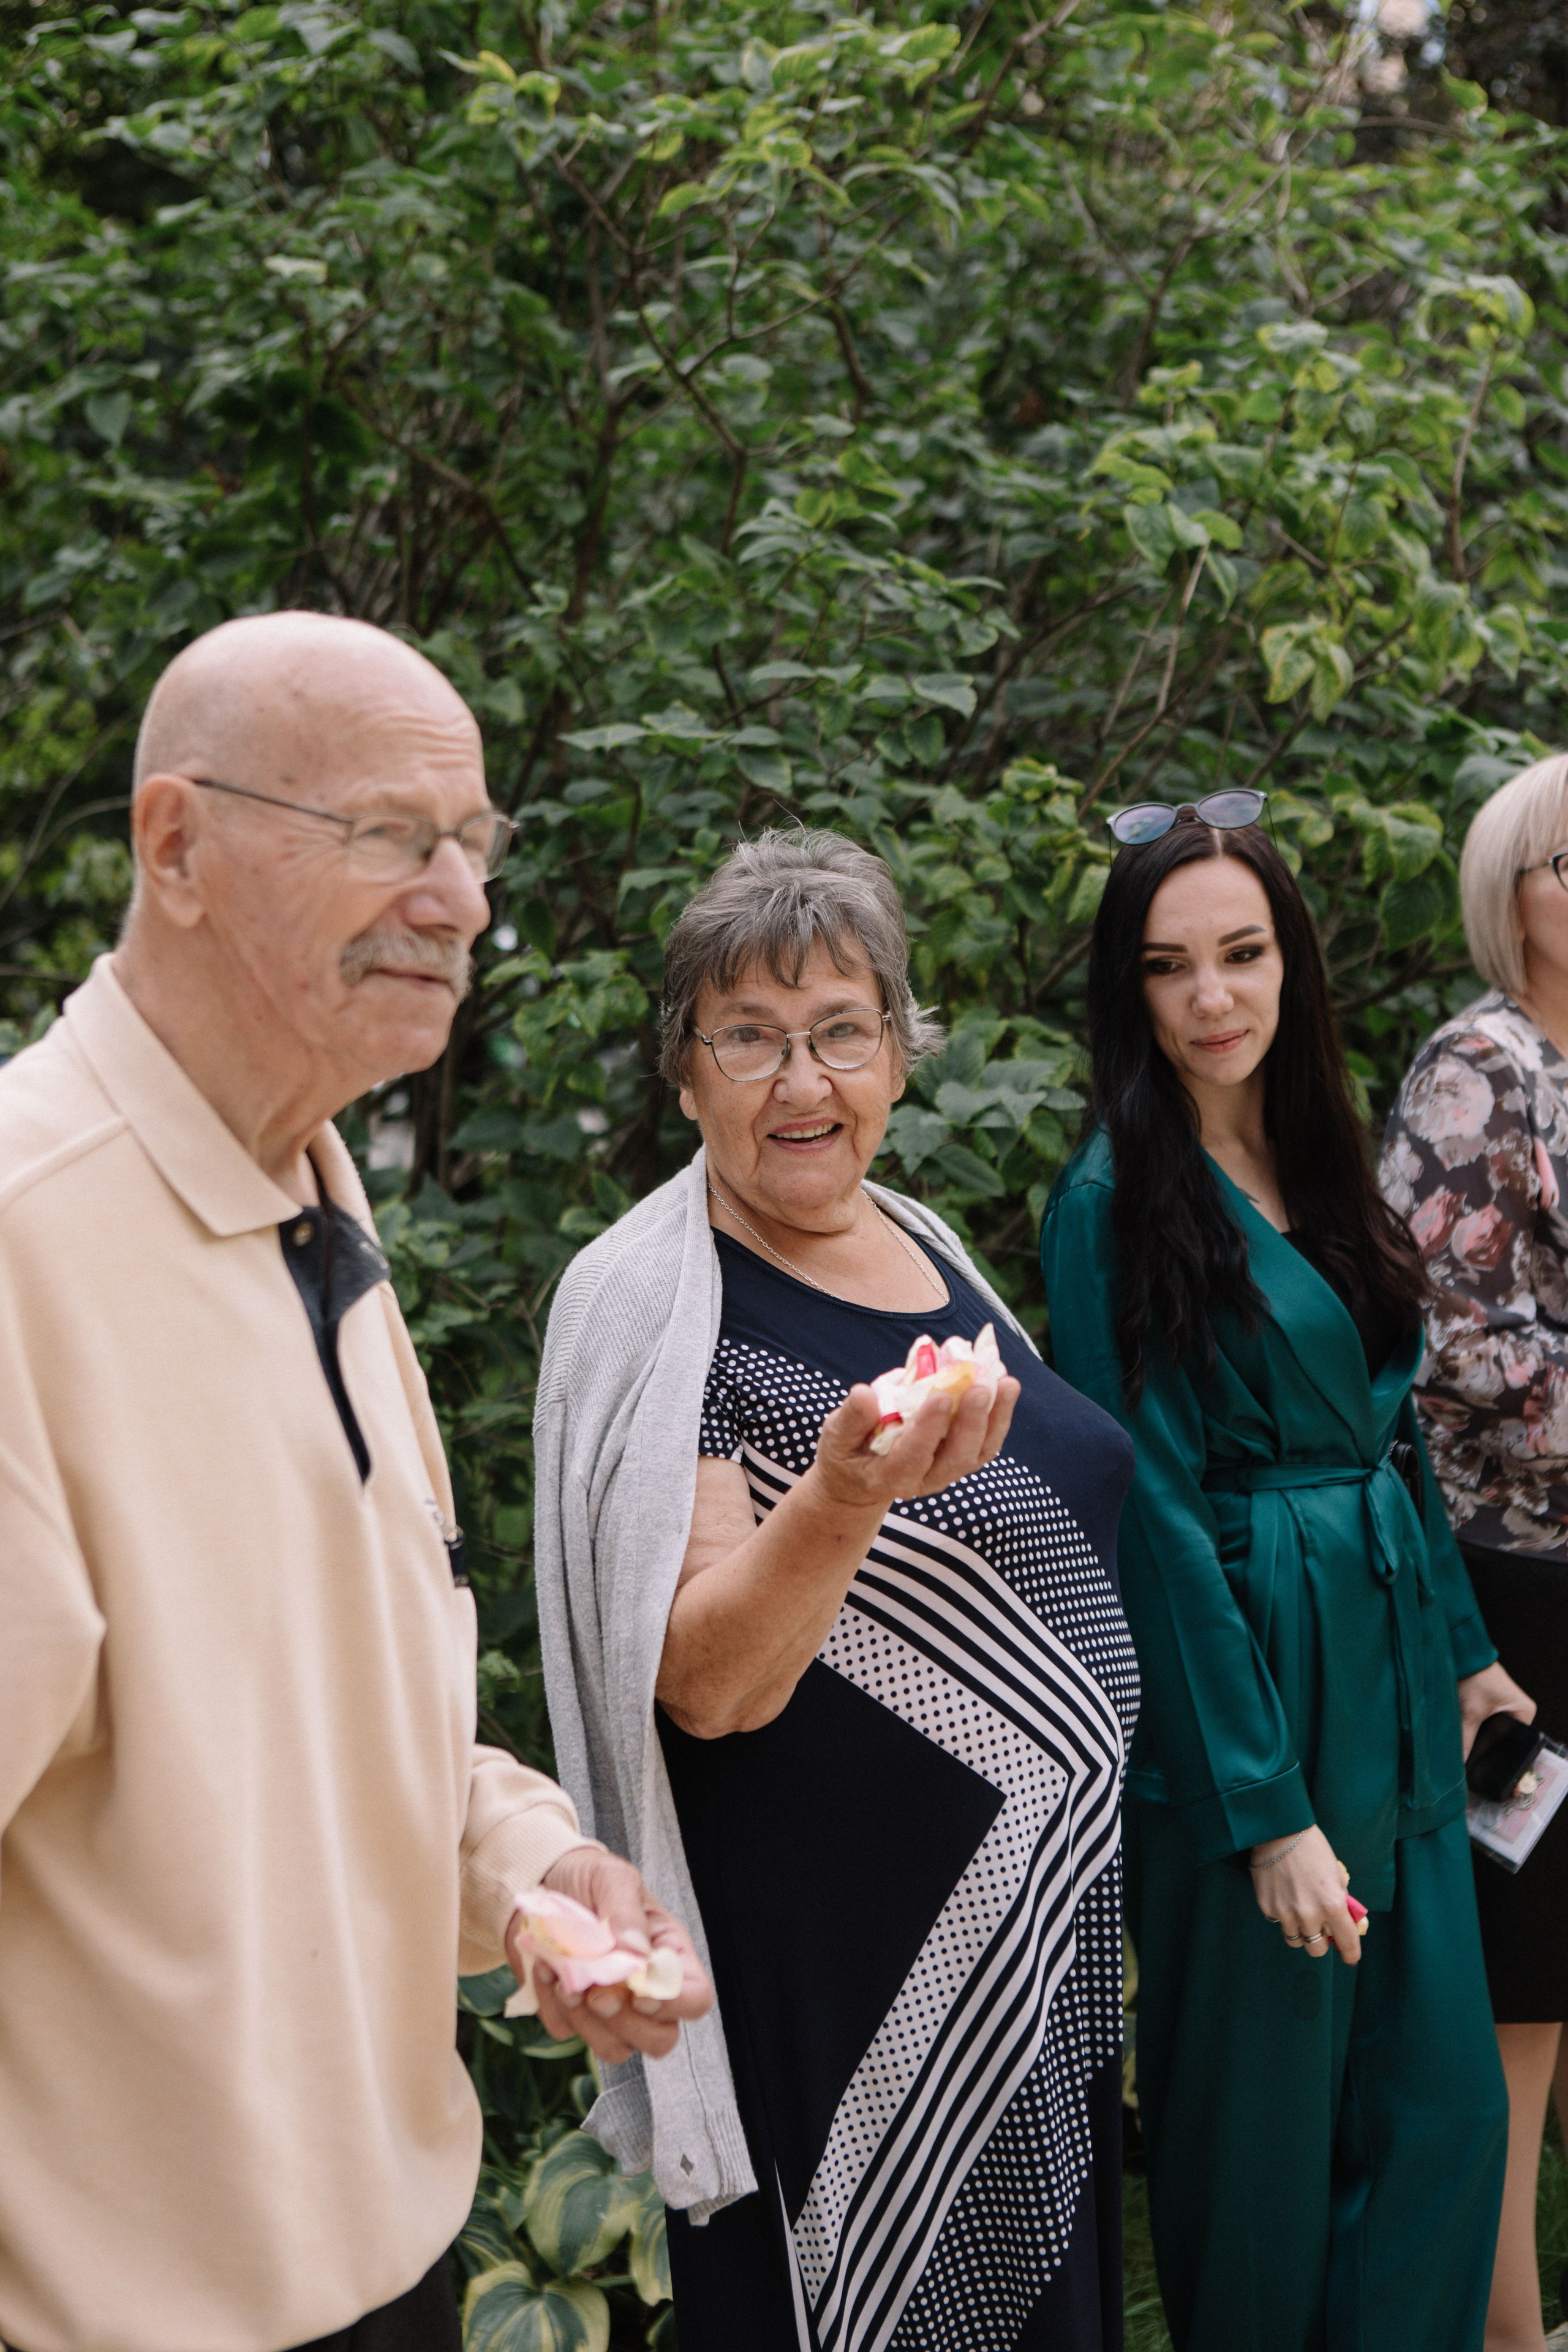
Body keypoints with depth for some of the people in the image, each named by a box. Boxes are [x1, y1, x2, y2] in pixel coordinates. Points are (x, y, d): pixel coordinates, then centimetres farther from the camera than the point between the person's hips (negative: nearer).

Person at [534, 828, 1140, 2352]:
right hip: (838, 1979, -7)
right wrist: (846, 1488, -39)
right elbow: (708, 1687, -22)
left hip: (1043, 1939, 8)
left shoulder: (926, 1249, 7)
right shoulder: (660, 1305, -15)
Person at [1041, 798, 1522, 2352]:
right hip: (1242, 1682, -7)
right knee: (1264, 2110, 5)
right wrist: (1265, 1806, -17)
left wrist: (1461, 1645, 16)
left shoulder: (1312, 1161, 9)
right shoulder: (1115, 1200, -14)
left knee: (1443, 2103, 11)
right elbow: (1154, 1513, -16)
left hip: (1390, 1673, 7)